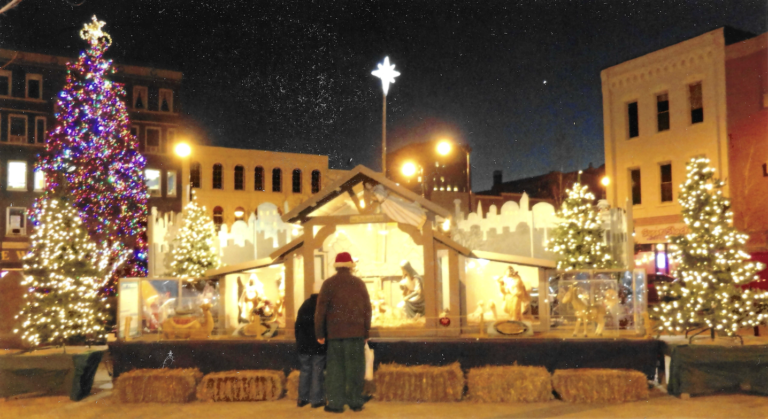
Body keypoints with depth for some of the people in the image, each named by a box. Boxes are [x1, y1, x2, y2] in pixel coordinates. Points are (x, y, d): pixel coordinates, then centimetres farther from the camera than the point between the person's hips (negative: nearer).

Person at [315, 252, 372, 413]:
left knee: (335, 368, 6)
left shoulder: (329, 283, -2)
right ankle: (356, 402, 10)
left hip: (335, 333, -1)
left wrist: (319, 333, 2)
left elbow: (321, 309, -4)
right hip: (356, 332, 1)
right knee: (355, 368, 7)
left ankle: (336, 403, 5)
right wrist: (366, 333, 10)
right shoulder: (359, 283, 4)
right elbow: (367, 309, 3)